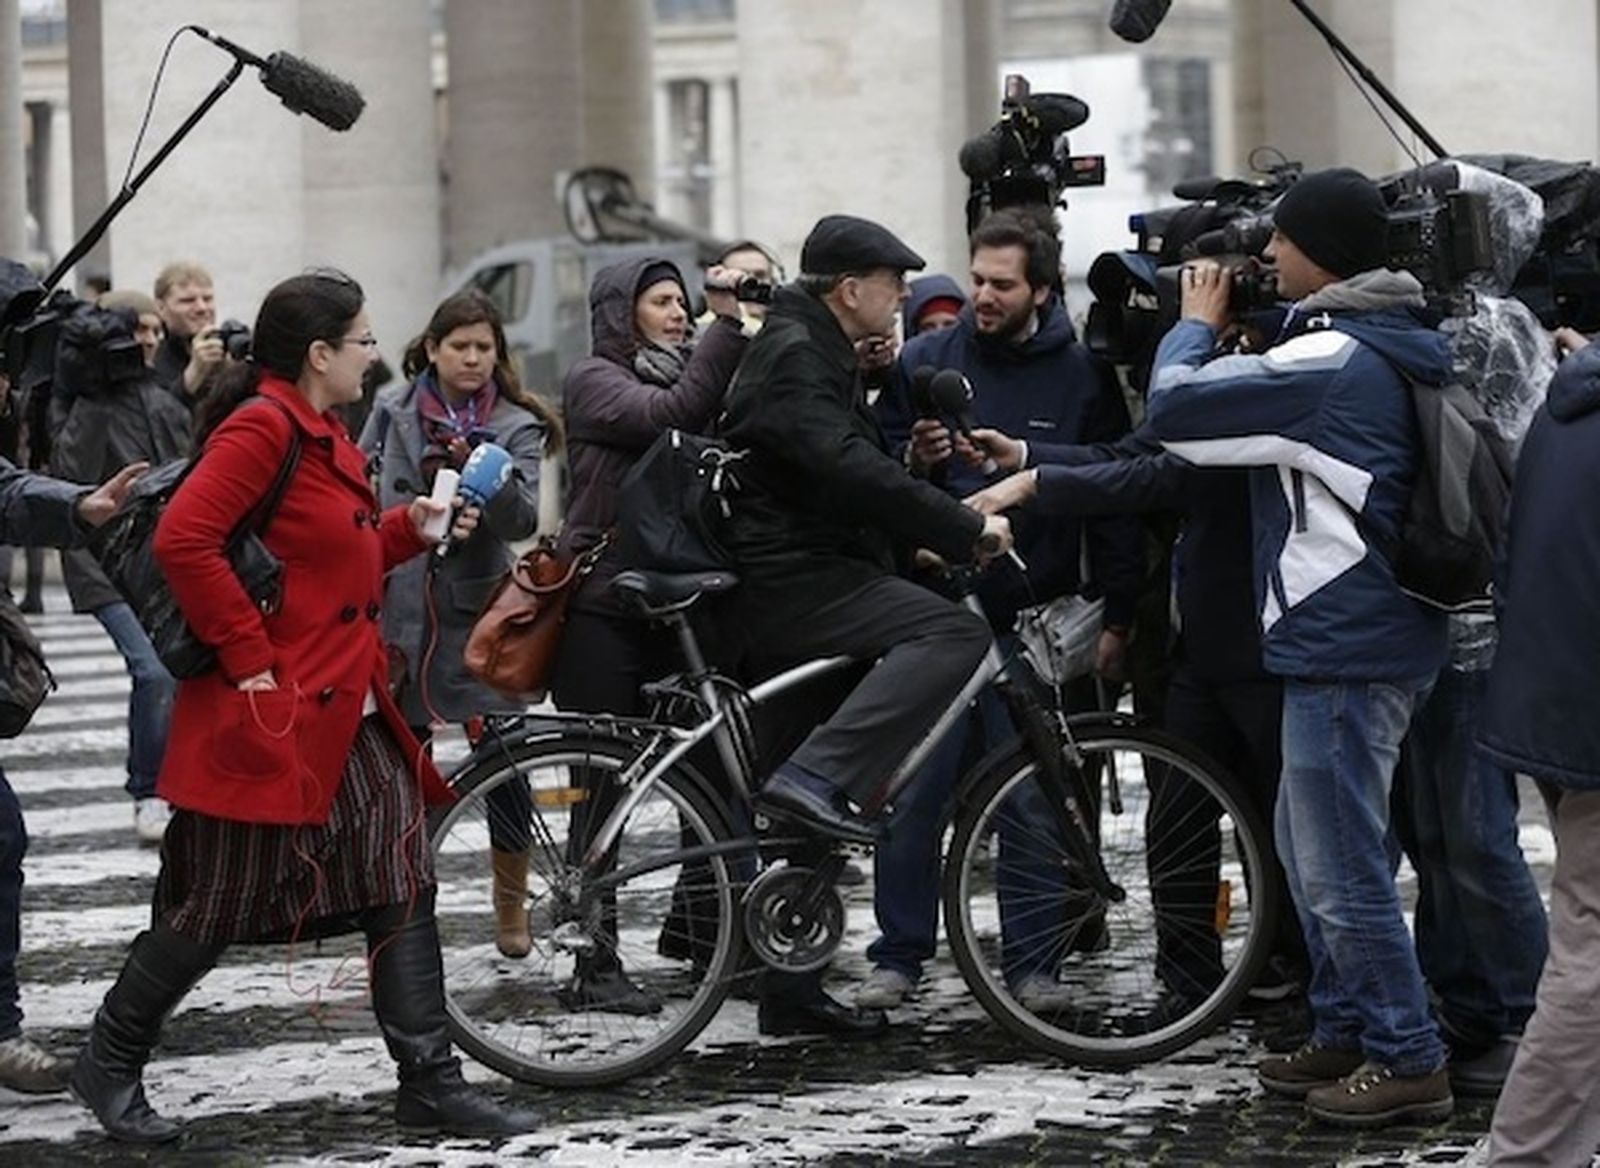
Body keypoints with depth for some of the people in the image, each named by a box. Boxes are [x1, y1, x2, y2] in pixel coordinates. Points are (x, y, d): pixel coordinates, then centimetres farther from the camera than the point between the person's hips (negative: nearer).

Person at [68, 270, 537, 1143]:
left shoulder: (323, 437, 15)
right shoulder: (262, 428, -16)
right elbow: (183, 542, -25)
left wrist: (407, 528, 10)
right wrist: (248, 658, -22)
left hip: (349, 718, 9)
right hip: (268, 716, -9)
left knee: (403, 891, 3)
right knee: (217, 906, 1)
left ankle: (430, 1084, 6)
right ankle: (109, 1064, 19)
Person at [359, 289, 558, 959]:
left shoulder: (517, 428, 2)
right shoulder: (392, 411, 6)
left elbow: (524, 518, -11)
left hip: (476, 610, -1)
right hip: (400, 608, 1)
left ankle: (512, 902, 11)